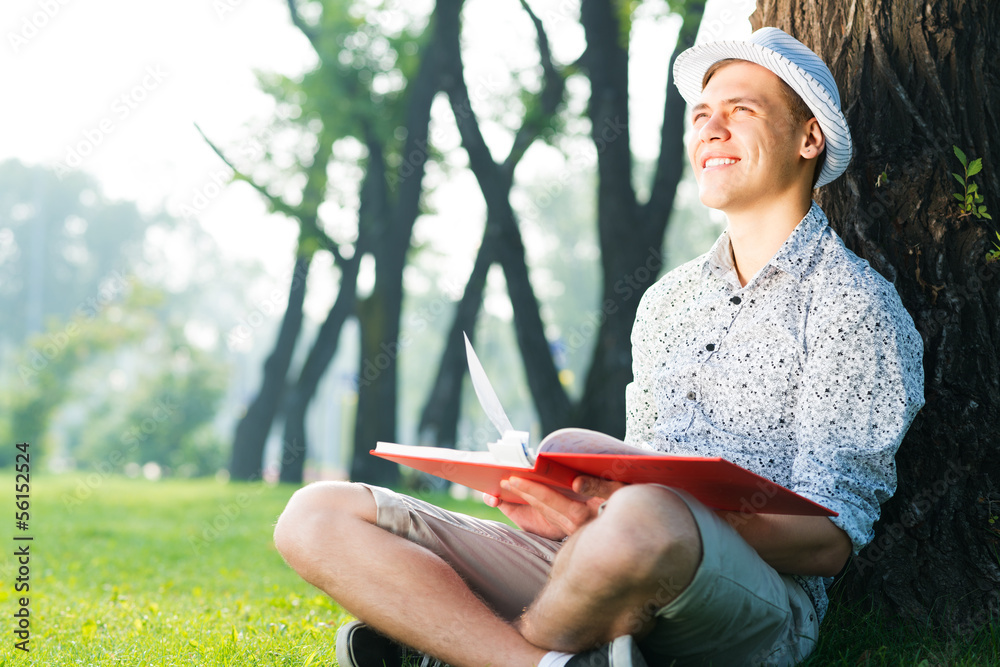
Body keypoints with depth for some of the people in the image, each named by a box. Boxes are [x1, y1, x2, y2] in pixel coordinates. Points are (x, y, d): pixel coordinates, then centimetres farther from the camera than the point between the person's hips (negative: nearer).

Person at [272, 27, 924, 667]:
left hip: (760, 607, -6)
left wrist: (613, 517, -23)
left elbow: (828, 541, -9)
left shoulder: (855, 305, 1)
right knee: (317, 515, -7)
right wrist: (560, 497, -2)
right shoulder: (665, 301, 23)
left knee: (644, 518, -43)